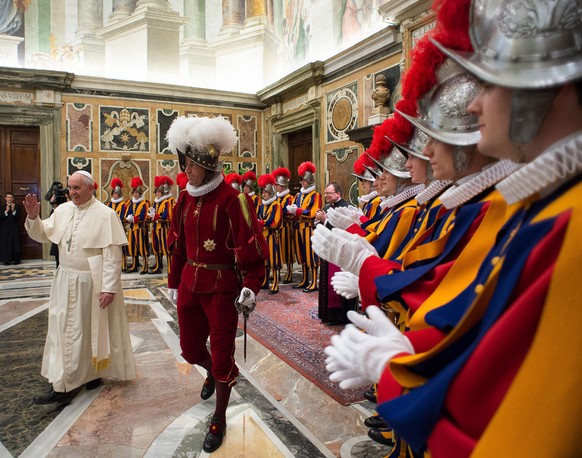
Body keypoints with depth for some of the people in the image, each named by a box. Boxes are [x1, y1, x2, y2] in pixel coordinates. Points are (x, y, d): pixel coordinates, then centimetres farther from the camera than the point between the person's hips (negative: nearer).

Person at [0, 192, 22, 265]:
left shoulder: (16, 206, 5)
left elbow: (18, 216, -5)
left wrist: (13, 210, -19)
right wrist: (6, 211, -17)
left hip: (14, 229, 0)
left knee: (15, 244, -1)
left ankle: (16, 260, 3)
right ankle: (7, 260, -1)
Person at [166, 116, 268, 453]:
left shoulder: (233, 200, -16)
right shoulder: (186, 199, 4)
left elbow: (253, 250, -17)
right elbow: (178, 245, 12)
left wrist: (250, 288, -23)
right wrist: (175, 283, 16)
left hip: (222, 288, -6)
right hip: (190, 286, 6)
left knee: (222, 354, 7)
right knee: (190, 349, 19)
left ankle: (220, 419, 29)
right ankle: (212, 373, 55)